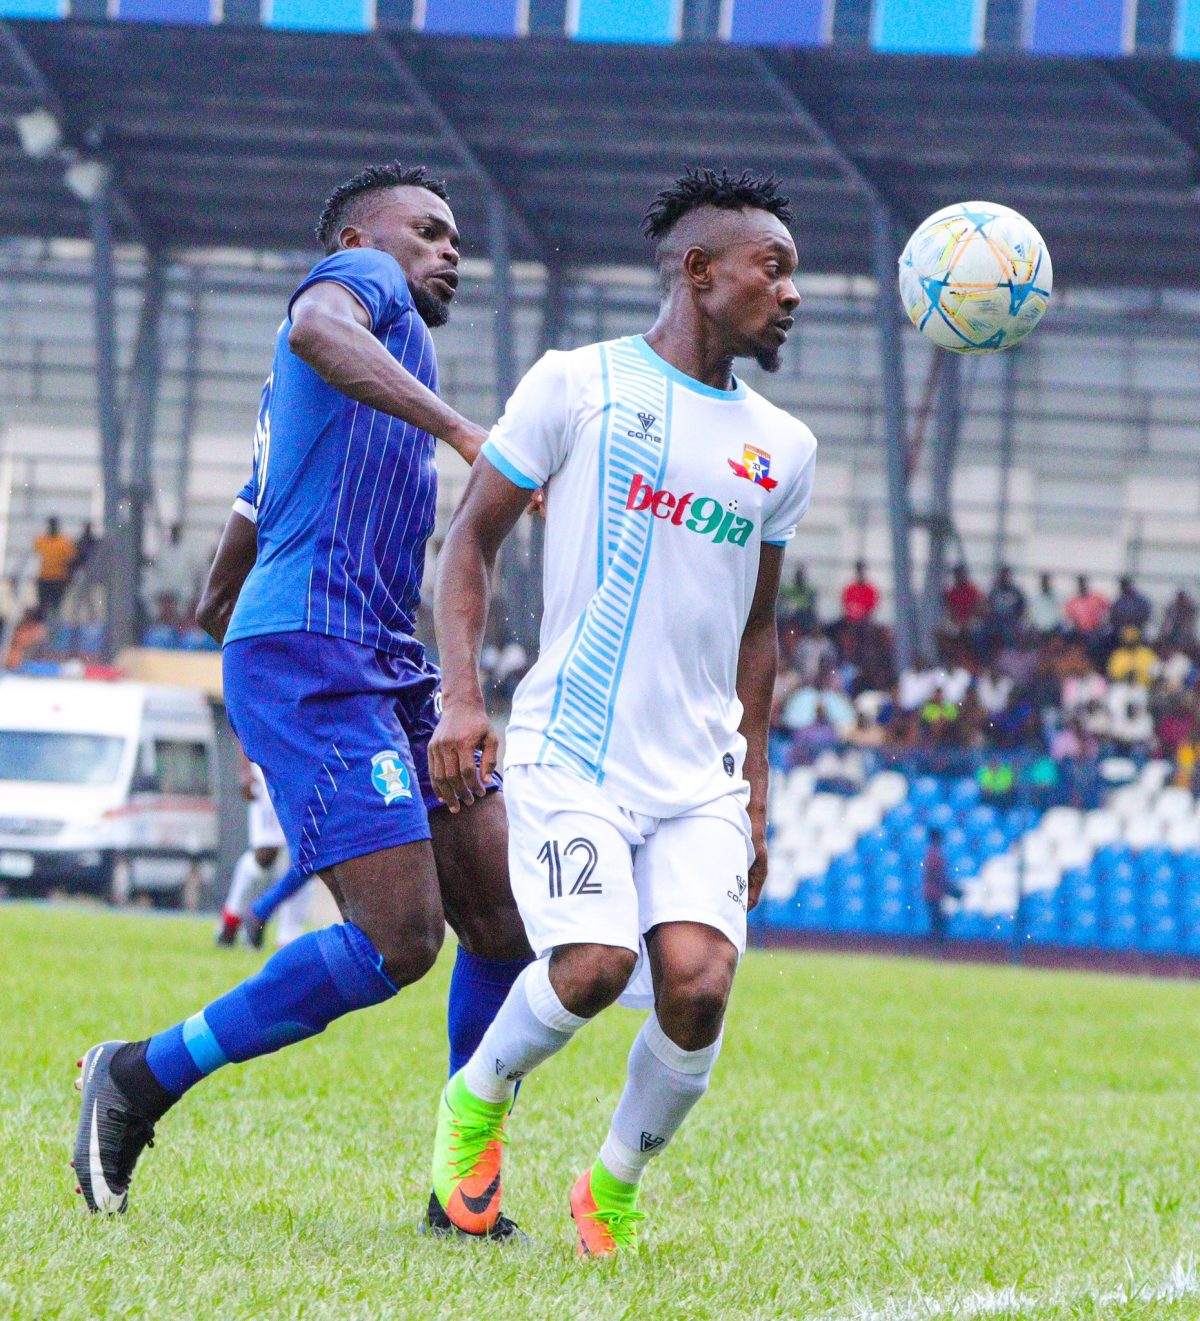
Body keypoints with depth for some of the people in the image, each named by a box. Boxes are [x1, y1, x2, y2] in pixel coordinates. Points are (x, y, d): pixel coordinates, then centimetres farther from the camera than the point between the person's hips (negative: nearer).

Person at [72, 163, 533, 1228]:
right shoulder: (361, 277, 2)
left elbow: (251, 516, 44)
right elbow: (316, 329, -24)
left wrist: (219, 601, 64)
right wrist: (462, 430, -33)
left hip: (390, 671, 10)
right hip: (313, 657, -10)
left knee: (505, 915, 1)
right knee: (400, 939, -17)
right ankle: (141, 1079, -5)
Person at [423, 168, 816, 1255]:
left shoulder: (783, 450, 14)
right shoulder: (580, 385, 0)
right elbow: (473, 537, 3)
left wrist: (755, 793, 18)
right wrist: (462, 697, -9)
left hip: (701, 776, 4)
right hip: (571, 754, -4)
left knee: (698, 980, -18)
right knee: (593, 967, -23)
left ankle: (617, 1185, 8)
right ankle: (477, 1100, 11)